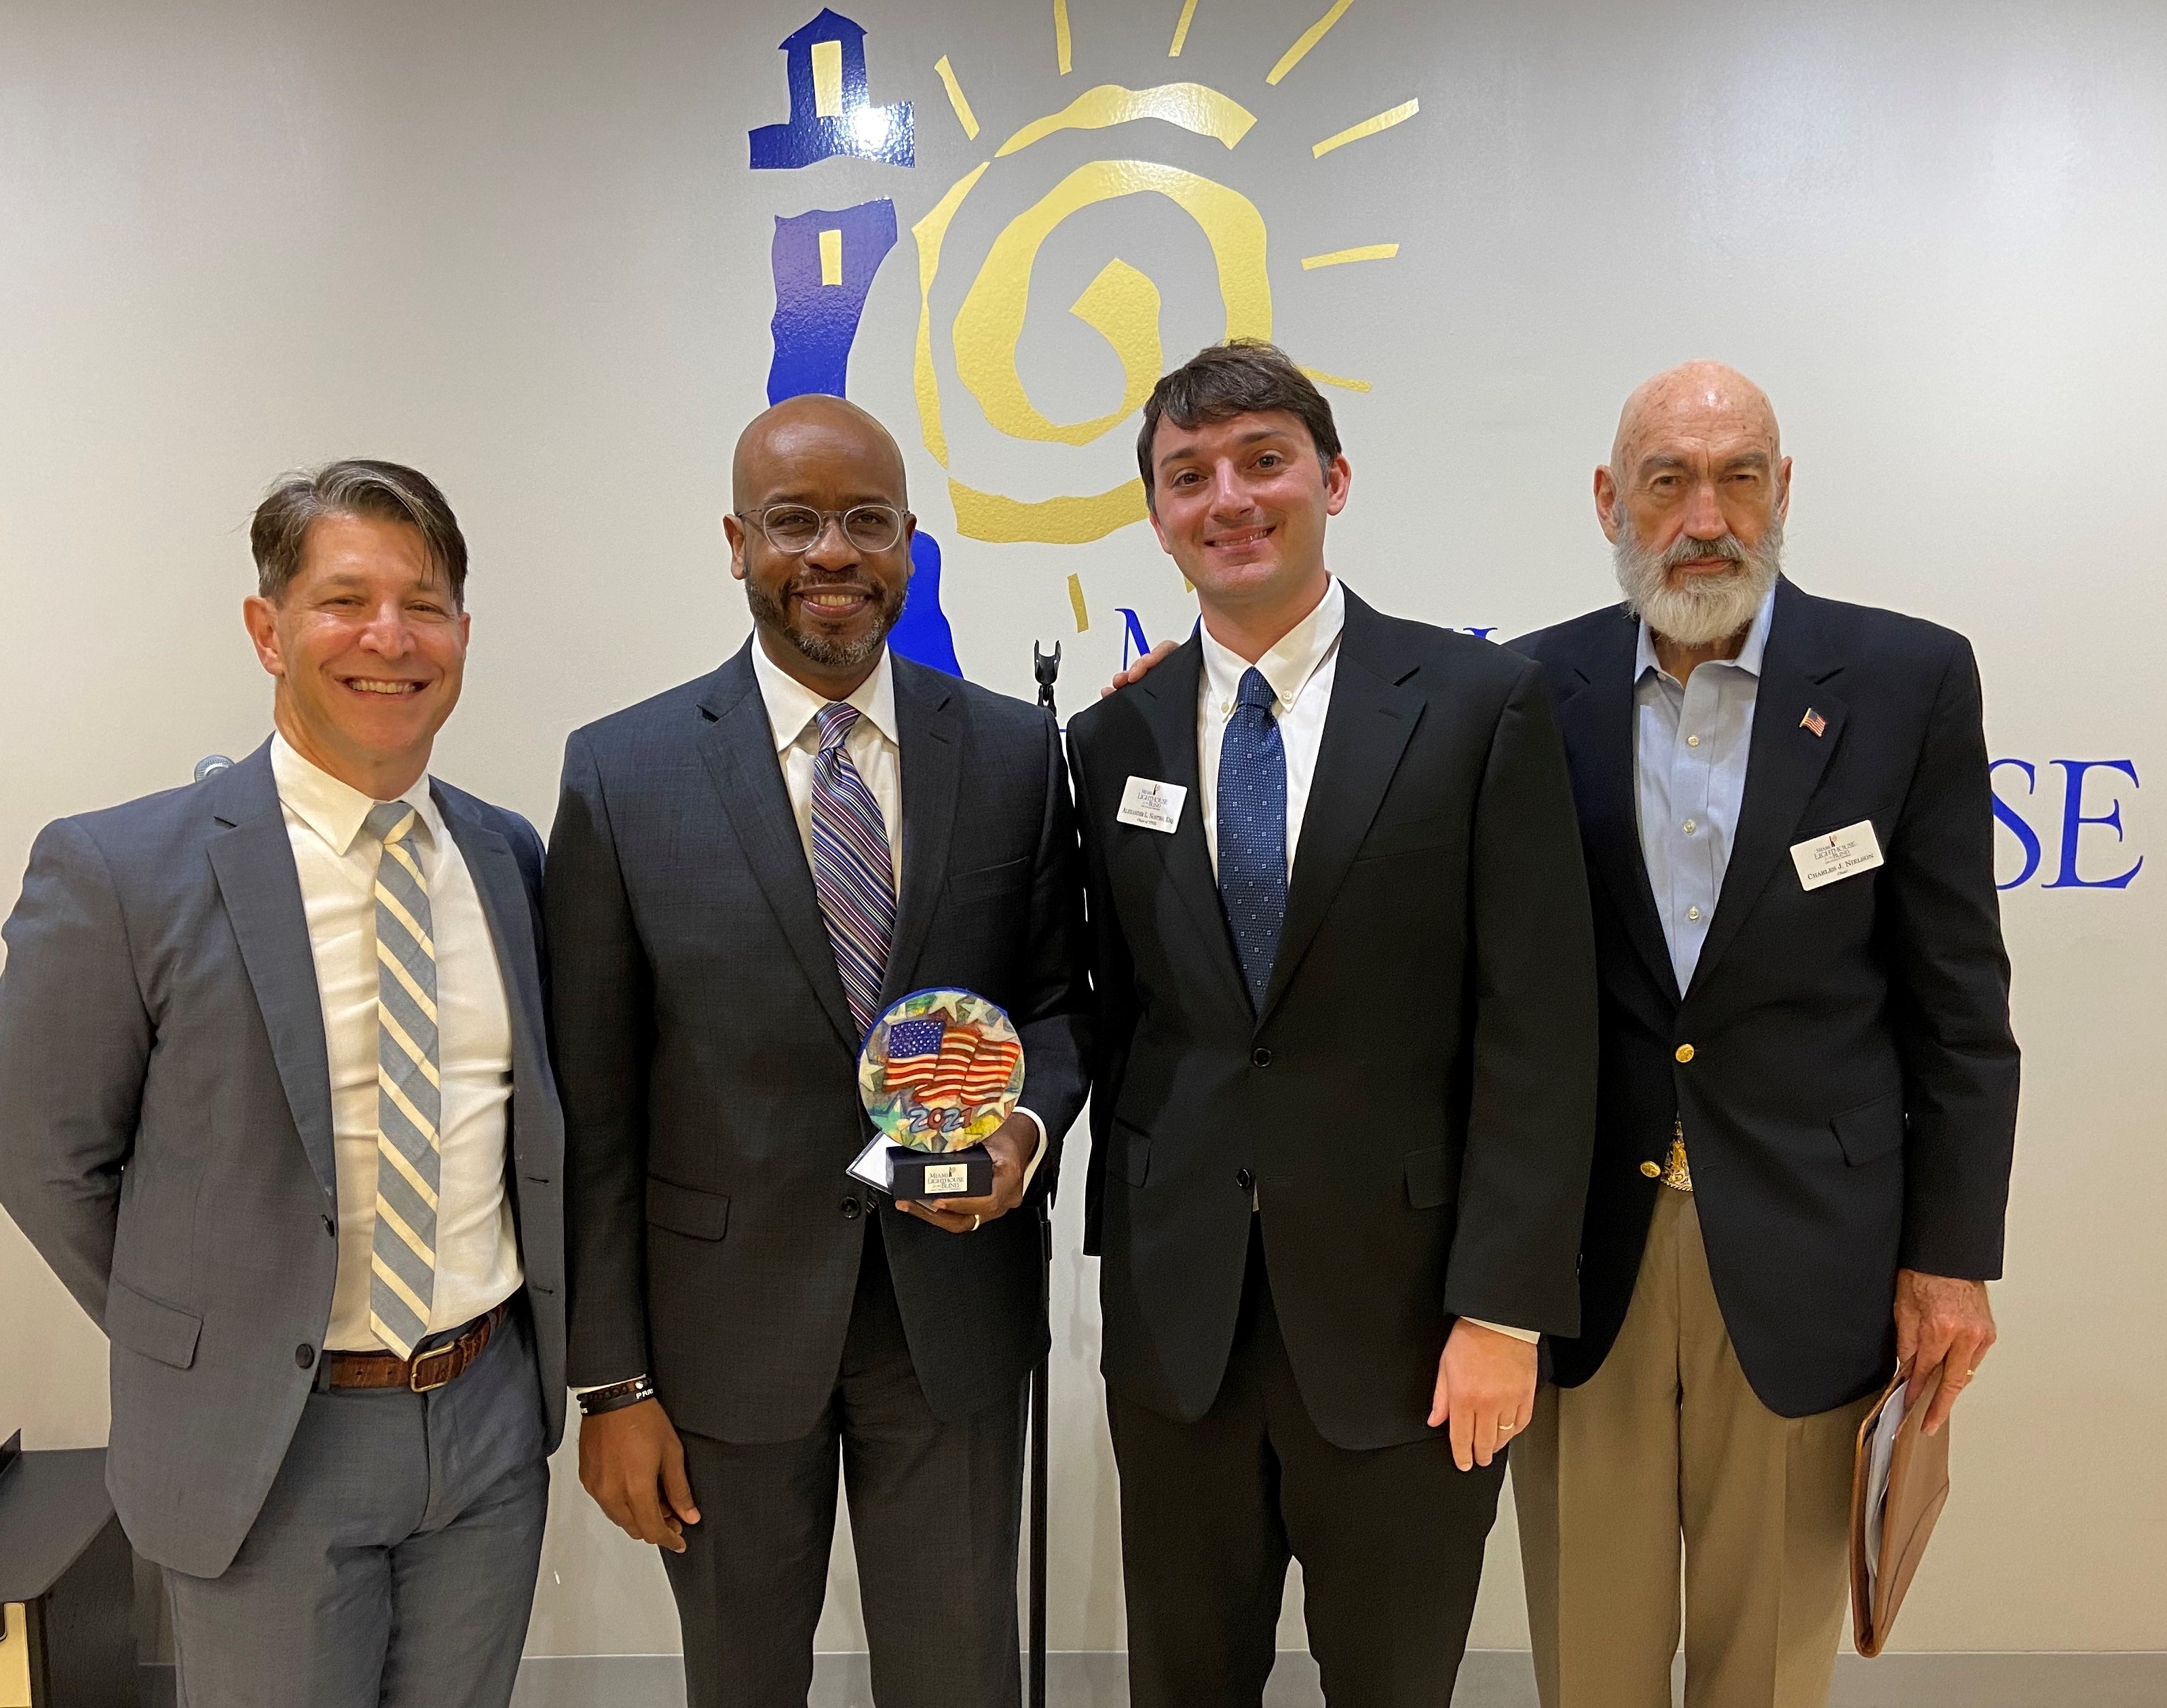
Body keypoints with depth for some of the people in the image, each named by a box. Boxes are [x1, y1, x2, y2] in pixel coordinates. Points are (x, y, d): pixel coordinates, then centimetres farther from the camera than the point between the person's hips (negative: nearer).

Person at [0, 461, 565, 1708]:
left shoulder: (509, 856, 1)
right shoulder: (118, 872, -13)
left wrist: (504, 1349, 6)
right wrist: (197, 1353, -1)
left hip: (497, 1420, 4)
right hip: (272, 1446, -4)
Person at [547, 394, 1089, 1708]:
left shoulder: (1018, 752, -2)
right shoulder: (622, 776, -7)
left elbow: (1058, 997, 7)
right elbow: (593, 1109, -5)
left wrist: (1026, 1128, -15)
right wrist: (611, 1381, -4)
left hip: (959, 1310, 1)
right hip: (728, 1319, 0)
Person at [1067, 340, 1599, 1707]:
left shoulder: (1480, 705, -6)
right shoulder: (1116, 738, 4)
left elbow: (1536, 1029, -9)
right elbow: (1115, 1012, 8)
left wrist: (1505, 1305, -12)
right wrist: (1122, 1249, 7)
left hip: (1400, 1309, -2)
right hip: (1174, 1317, 3)